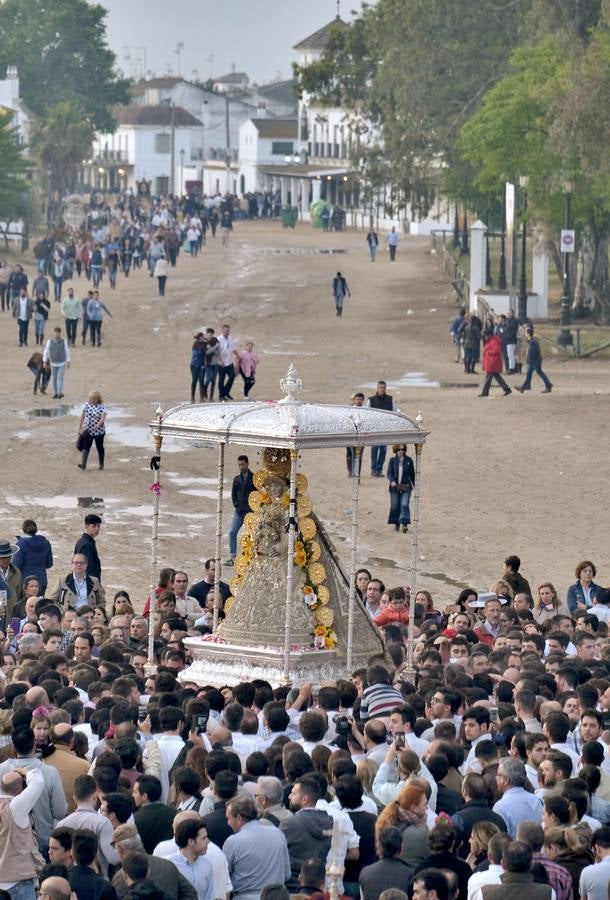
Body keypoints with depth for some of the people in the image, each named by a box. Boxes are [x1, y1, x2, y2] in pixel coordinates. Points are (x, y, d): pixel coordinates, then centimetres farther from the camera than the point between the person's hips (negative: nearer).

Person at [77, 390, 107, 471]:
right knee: (86, 447, -9)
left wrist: (97, 426, -35)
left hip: (99, 431, -3)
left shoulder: (101, 407, -11)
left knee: (100, 447, 11)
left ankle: (101, 464, 25)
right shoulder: (87, 405, 0)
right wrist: (80, 428, 10)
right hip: (88, 431, 3)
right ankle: (83, 464, -16)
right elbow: (82, 417, 8)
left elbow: (103, 418, -21)